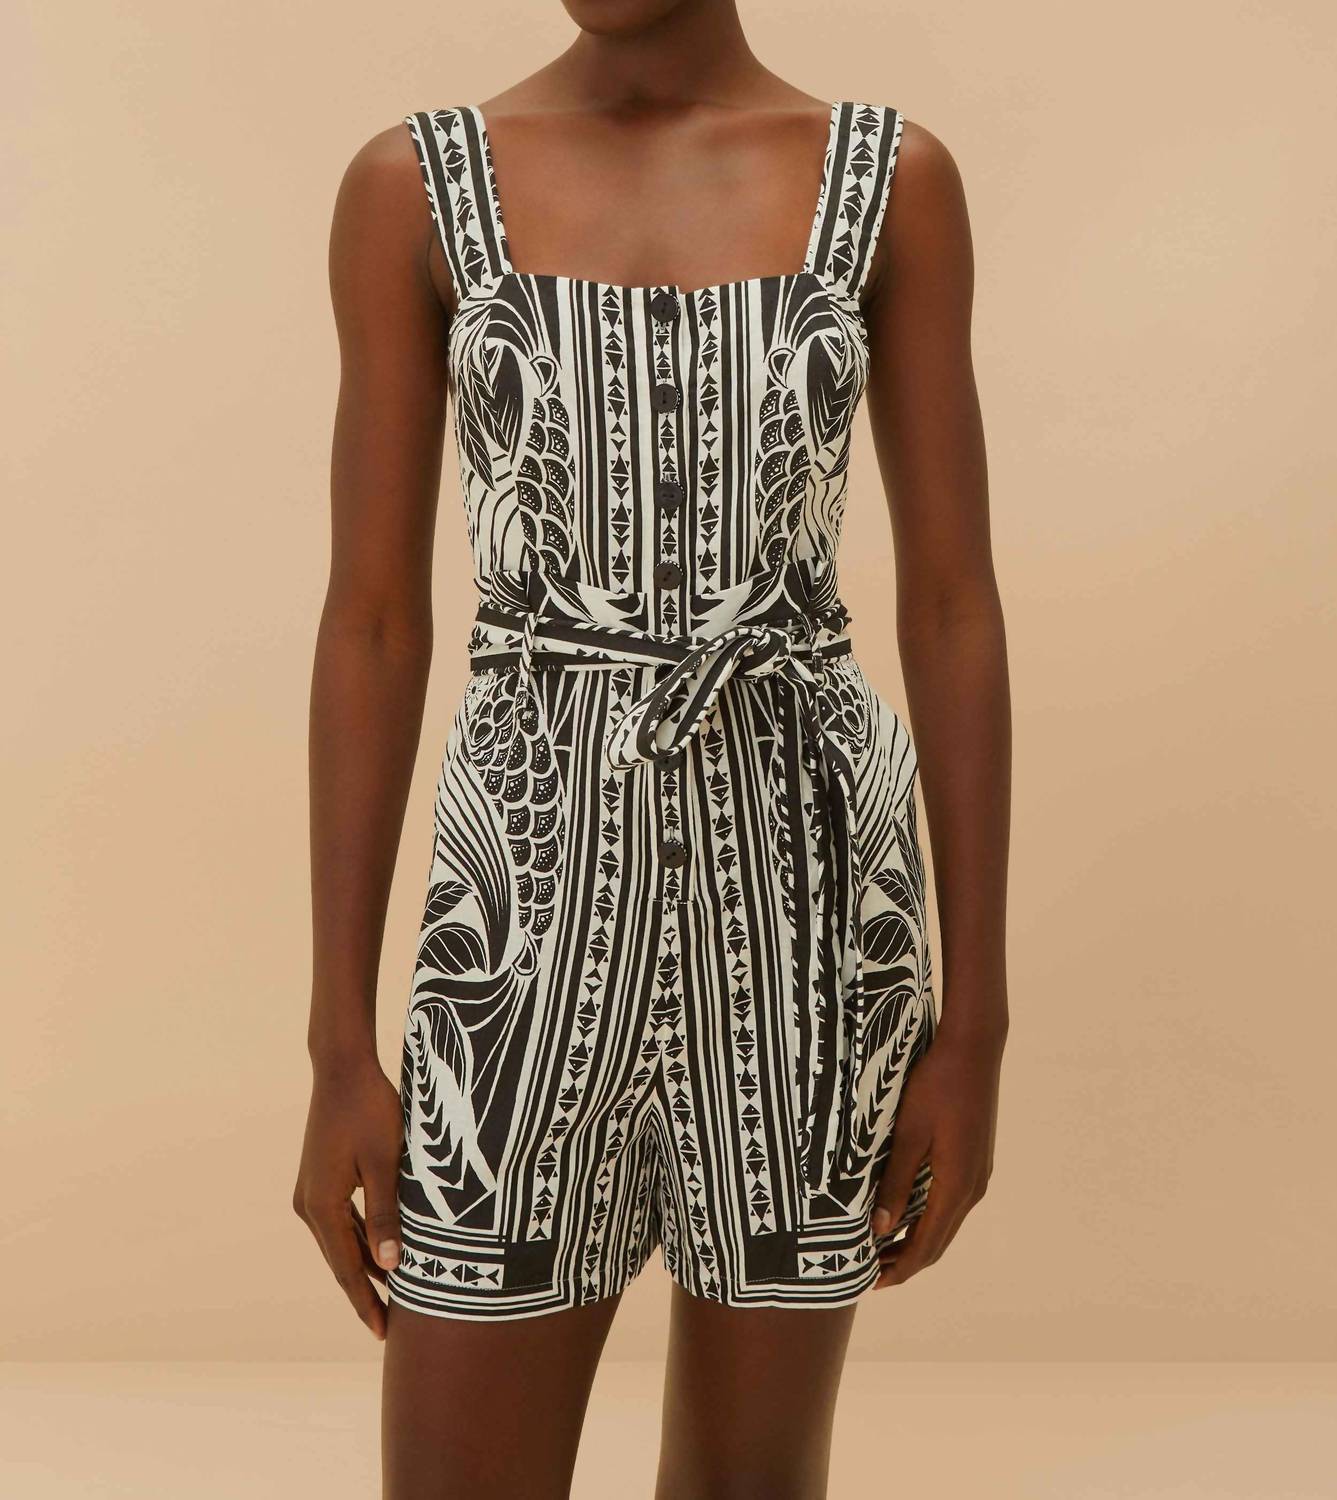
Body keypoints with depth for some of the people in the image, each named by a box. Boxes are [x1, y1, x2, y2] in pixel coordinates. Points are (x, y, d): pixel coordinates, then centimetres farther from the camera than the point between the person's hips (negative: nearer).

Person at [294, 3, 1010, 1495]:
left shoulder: (896, 181, 2)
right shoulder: (412, 187, 1)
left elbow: (954, 607, 2)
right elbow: (372, 624, 0)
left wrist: (974, 1022, 0)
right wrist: (340, 1049, -1)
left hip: (805, 888, 1)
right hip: (541, 893, 0)